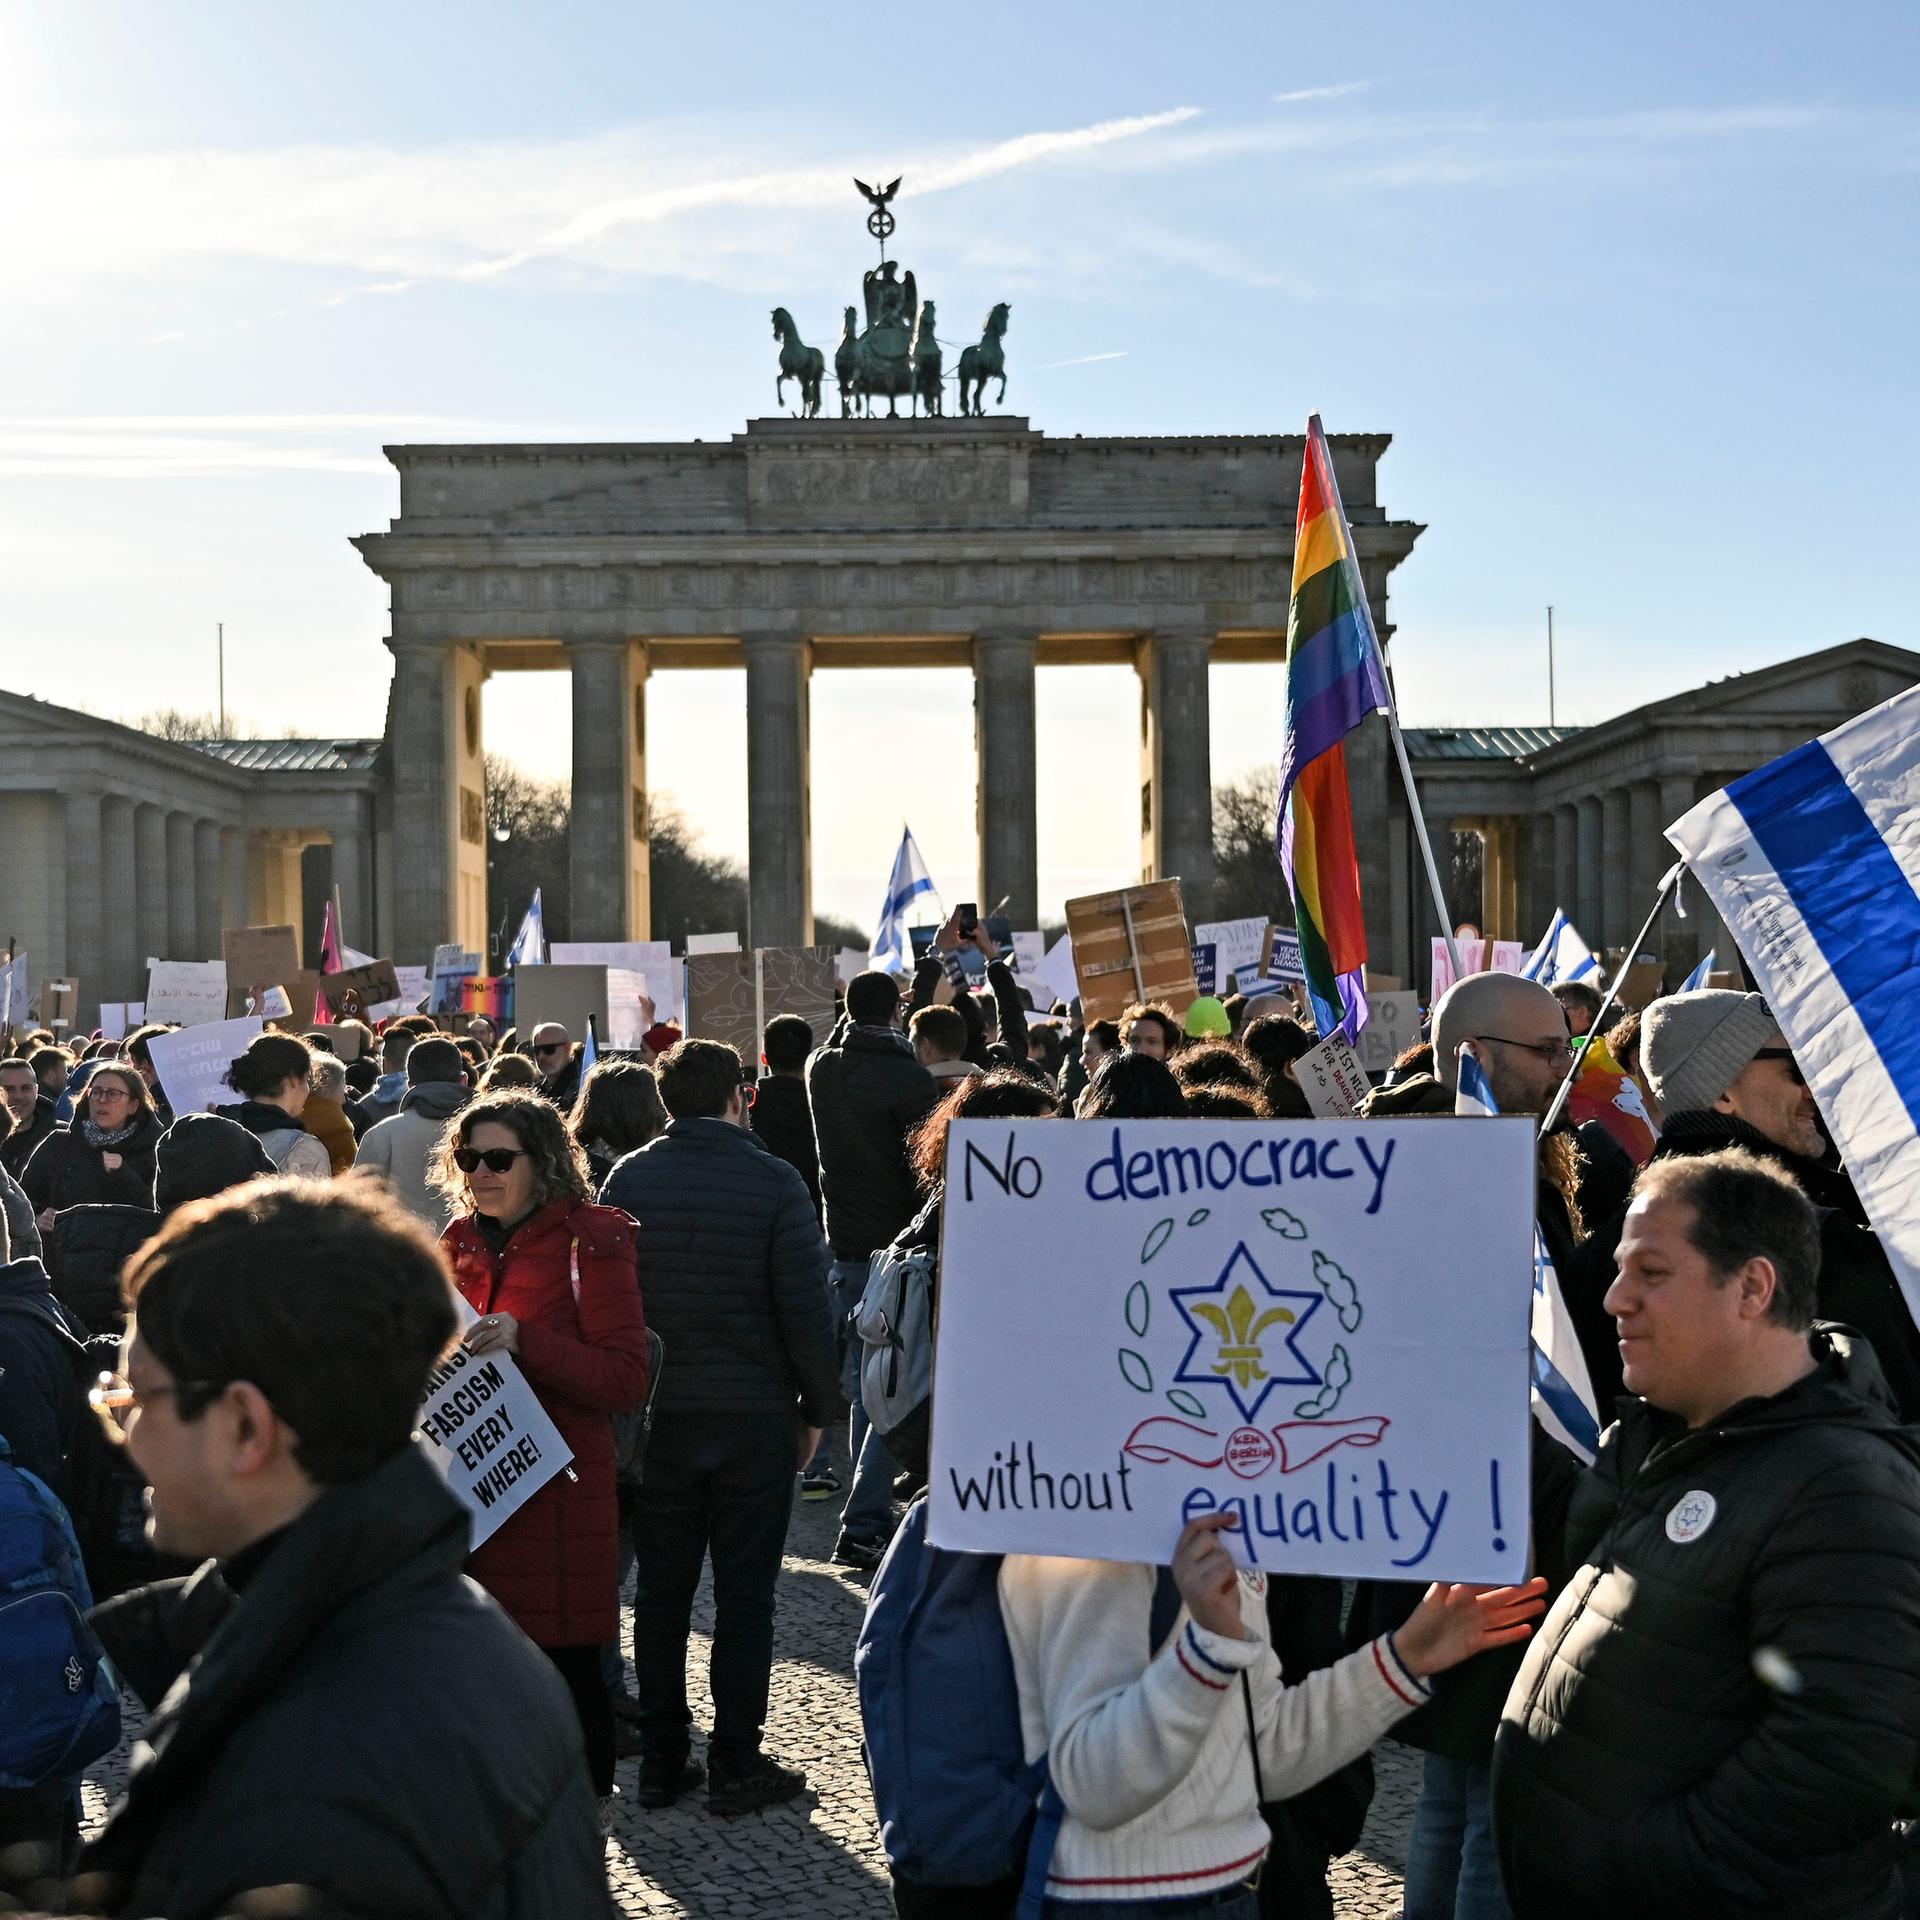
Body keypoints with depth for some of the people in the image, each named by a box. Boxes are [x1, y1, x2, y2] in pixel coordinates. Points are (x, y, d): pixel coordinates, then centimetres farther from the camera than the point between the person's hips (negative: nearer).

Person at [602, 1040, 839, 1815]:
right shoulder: (774, 1181, -9)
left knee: (660, 1592, 12)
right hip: (755, 1416, -3)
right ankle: (735, 1766, 10)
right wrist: (817, 1408, 2)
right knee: (744, 1596, 5)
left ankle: (662, 1762, 18)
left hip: (657, 1417, 3)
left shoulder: (628, 1179, 1)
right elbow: (807, 1308, -9)